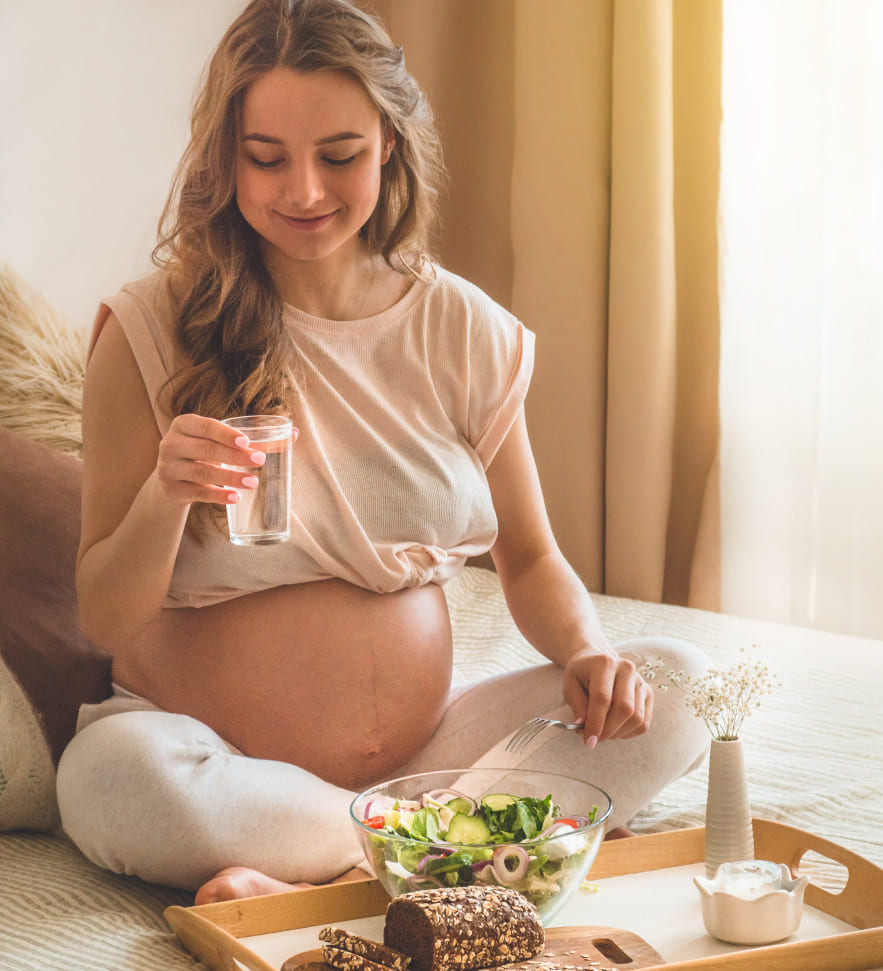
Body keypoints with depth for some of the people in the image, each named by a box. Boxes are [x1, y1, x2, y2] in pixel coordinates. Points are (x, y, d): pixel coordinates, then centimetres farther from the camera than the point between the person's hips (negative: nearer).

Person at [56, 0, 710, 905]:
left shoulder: (465, 330, 2)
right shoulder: (151, 331, -7)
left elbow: (530, 558, 11)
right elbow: (106, 619, -6)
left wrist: (585, 650, -11)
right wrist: (164, 497, -27)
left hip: (424, 744, 4)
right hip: (214, 754, -3)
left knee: (676, 684, -15)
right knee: (111, 774, -36)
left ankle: (357, 875, -21)